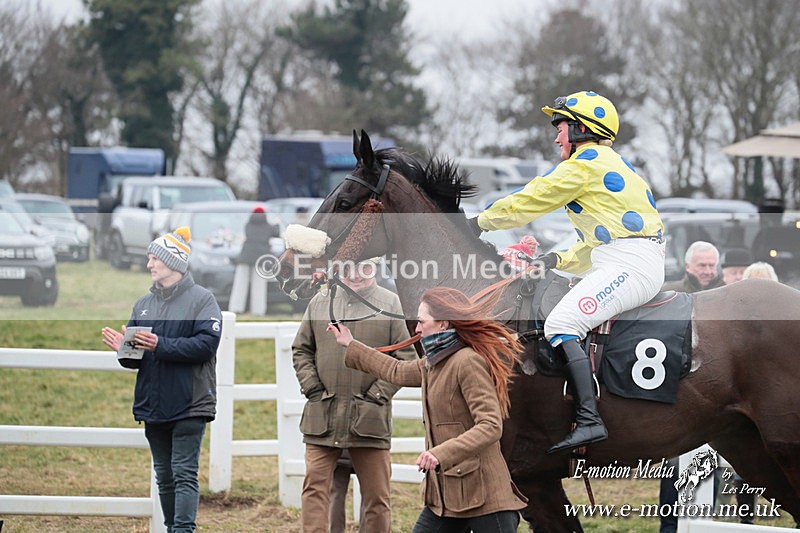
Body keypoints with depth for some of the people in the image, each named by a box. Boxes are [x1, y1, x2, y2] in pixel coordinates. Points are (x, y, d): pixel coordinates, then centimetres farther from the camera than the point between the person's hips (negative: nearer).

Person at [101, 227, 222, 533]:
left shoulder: (201, 299, -3)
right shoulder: (143, 304, 15)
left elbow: (206, 344, -17)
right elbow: (135, 359, 16)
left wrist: (160, 346, -22)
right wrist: (124, 349, -8)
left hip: (189, 405, -6)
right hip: (152, 405, 6)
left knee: (184, 474, -10)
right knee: (164, 476, 11)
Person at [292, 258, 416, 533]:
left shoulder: (391, 304, 3)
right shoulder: (320, 303, 10)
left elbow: (405, 357, 1)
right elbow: (301, 350, 16)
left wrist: (379, 393, -7)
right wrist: (311, 386, 1)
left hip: (369, 417, -2)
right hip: (322, 416, 2)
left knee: (376, 495, 5)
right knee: (314, 487, -4)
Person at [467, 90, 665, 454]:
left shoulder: (585, 163, -5)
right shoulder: (609, 164, 27)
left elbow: (527, 202, -2)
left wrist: (480, 223, 12)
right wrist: (559, 260, 19)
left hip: (628, 265, -11)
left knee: (561, 325, -22)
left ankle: (589, 421, -33)